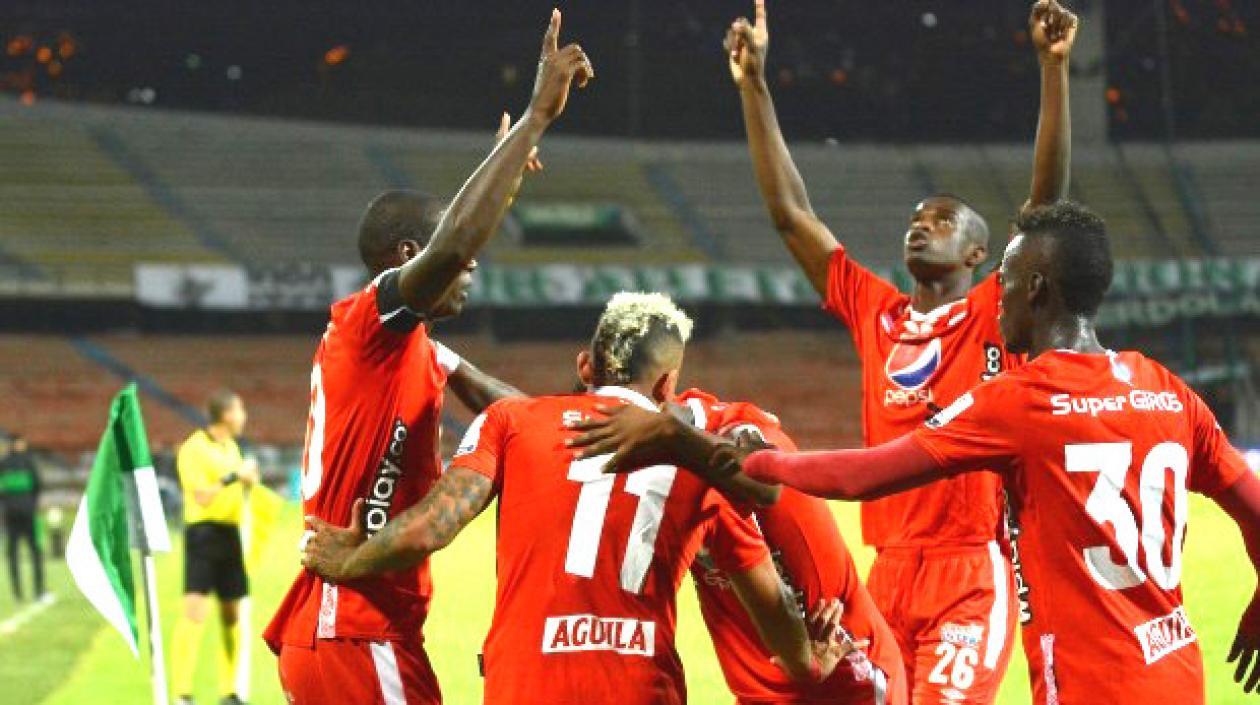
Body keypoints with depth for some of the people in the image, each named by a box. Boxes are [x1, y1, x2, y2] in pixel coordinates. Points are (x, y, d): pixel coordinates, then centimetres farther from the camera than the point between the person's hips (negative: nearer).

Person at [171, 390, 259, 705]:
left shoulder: (231, 447, 16)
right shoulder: (193, 449, -10)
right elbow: (203, 496, -18)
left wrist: (249, 481, 9)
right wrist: (234, 476, -17)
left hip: (229, 534, 8)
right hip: (203, 531, -8)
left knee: (232, 615, 8)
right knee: (195, 611, -16)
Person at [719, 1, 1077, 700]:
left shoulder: (993, 317, 1)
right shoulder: (874, 313, 13)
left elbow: (1047, 199, -9)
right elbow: (789, 212, 16)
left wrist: (1053, 68, -17)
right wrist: (754, 86, 13)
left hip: (971, 571, -5)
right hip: (888, 569, 5)